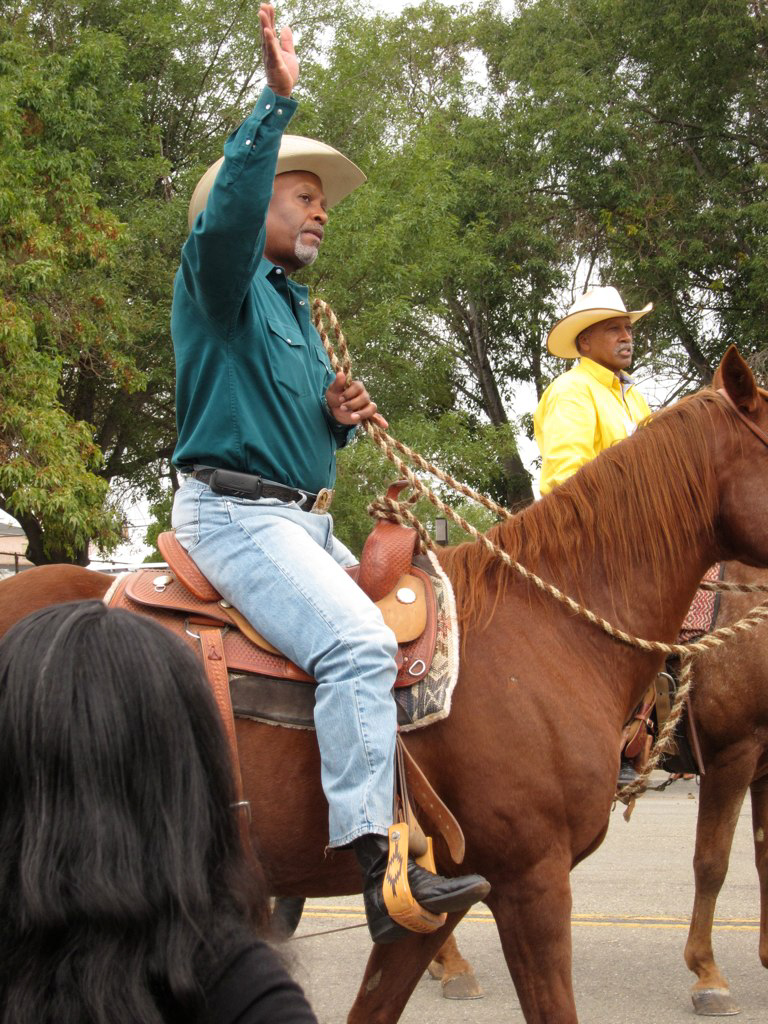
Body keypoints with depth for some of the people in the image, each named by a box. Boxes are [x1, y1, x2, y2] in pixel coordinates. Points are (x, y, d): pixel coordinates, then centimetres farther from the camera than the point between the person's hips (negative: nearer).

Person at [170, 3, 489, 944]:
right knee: (359, 643, -28)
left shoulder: (294, 310, 23)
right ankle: (381, 873, -34)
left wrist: (338, 417, 5)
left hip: (306, 522, 10)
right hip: (234, 513, -10)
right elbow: (225, 216, -28)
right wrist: (277, 98, -33)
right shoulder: (221, 283, -3)